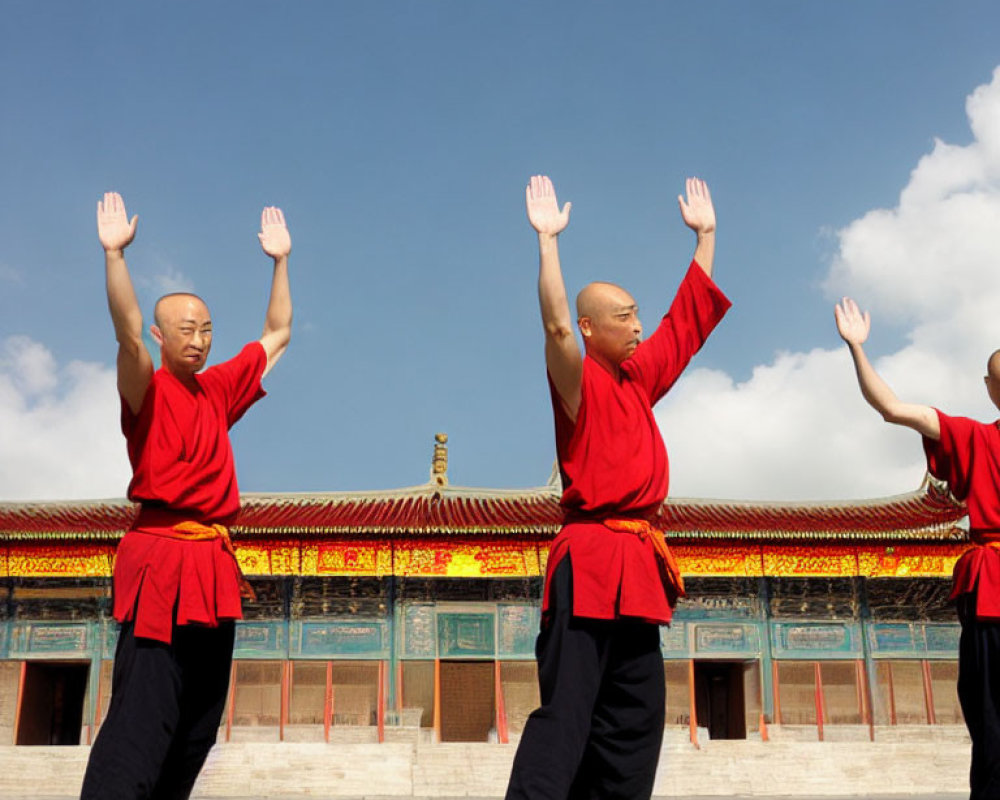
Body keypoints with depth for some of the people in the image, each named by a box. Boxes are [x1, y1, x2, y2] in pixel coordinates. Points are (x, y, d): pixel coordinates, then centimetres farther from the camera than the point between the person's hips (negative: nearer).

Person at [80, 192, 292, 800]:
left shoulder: (218, 388, 17)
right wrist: (115, 253, -27)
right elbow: (128, 332, -19)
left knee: (199, 726, 8)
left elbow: (277, 334, 26)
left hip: (215, 566, 7)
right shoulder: (148, 391, 0)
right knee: (144, 716, -15)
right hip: (161, 557, -7)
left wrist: (281, 261, 23)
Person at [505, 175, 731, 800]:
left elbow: (687, 321, 27)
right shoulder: (580, 381, -4)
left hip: (638, 562, 8)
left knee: (636, 715, 10)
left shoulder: (639, 377, 17)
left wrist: (705, 235, 29)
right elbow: (556, 326, -23)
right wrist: (549, 240, -25)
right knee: (566, 713, -13)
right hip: (591, 559, -8)